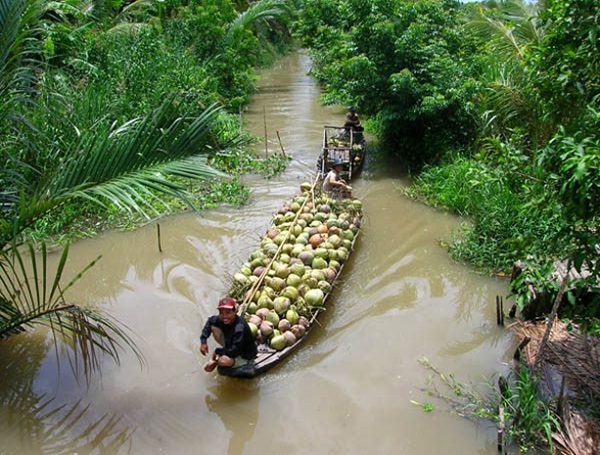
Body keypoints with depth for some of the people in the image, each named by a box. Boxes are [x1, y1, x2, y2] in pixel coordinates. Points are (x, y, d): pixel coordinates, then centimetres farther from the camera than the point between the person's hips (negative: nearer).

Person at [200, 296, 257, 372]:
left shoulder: (239, 328, -36)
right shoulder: (221, 319, -15)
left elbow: (233, 352, -34)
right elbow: (209, 321, 5)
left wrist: (217, 351, -17)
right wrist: (203, 342, -4)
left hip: (245, 357, -7)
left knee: (223, 361, -37)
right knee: (214, 327, -4)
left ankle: (216, 362, 3)